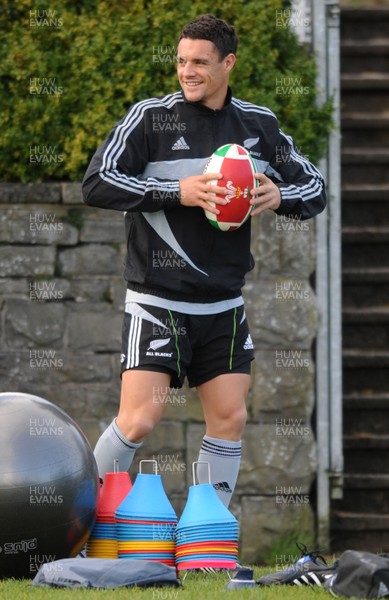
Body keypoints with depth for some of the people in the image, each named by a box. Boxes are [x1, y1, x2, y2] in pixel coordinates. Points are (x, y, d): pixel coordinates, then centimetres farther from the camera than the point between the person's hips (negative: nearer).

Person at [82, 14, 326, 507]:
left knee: (229, 419, 3)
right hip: (157, 300, -5)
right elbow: (97, 183, -13)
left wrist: (279, 197, -9)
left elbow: (315, 186, 14)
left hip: (224, 305, 5)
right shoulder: (151, 116, -6)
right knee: (138, 421, -12)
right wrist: (176, 192, -21)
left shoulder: (259, 125, 7)